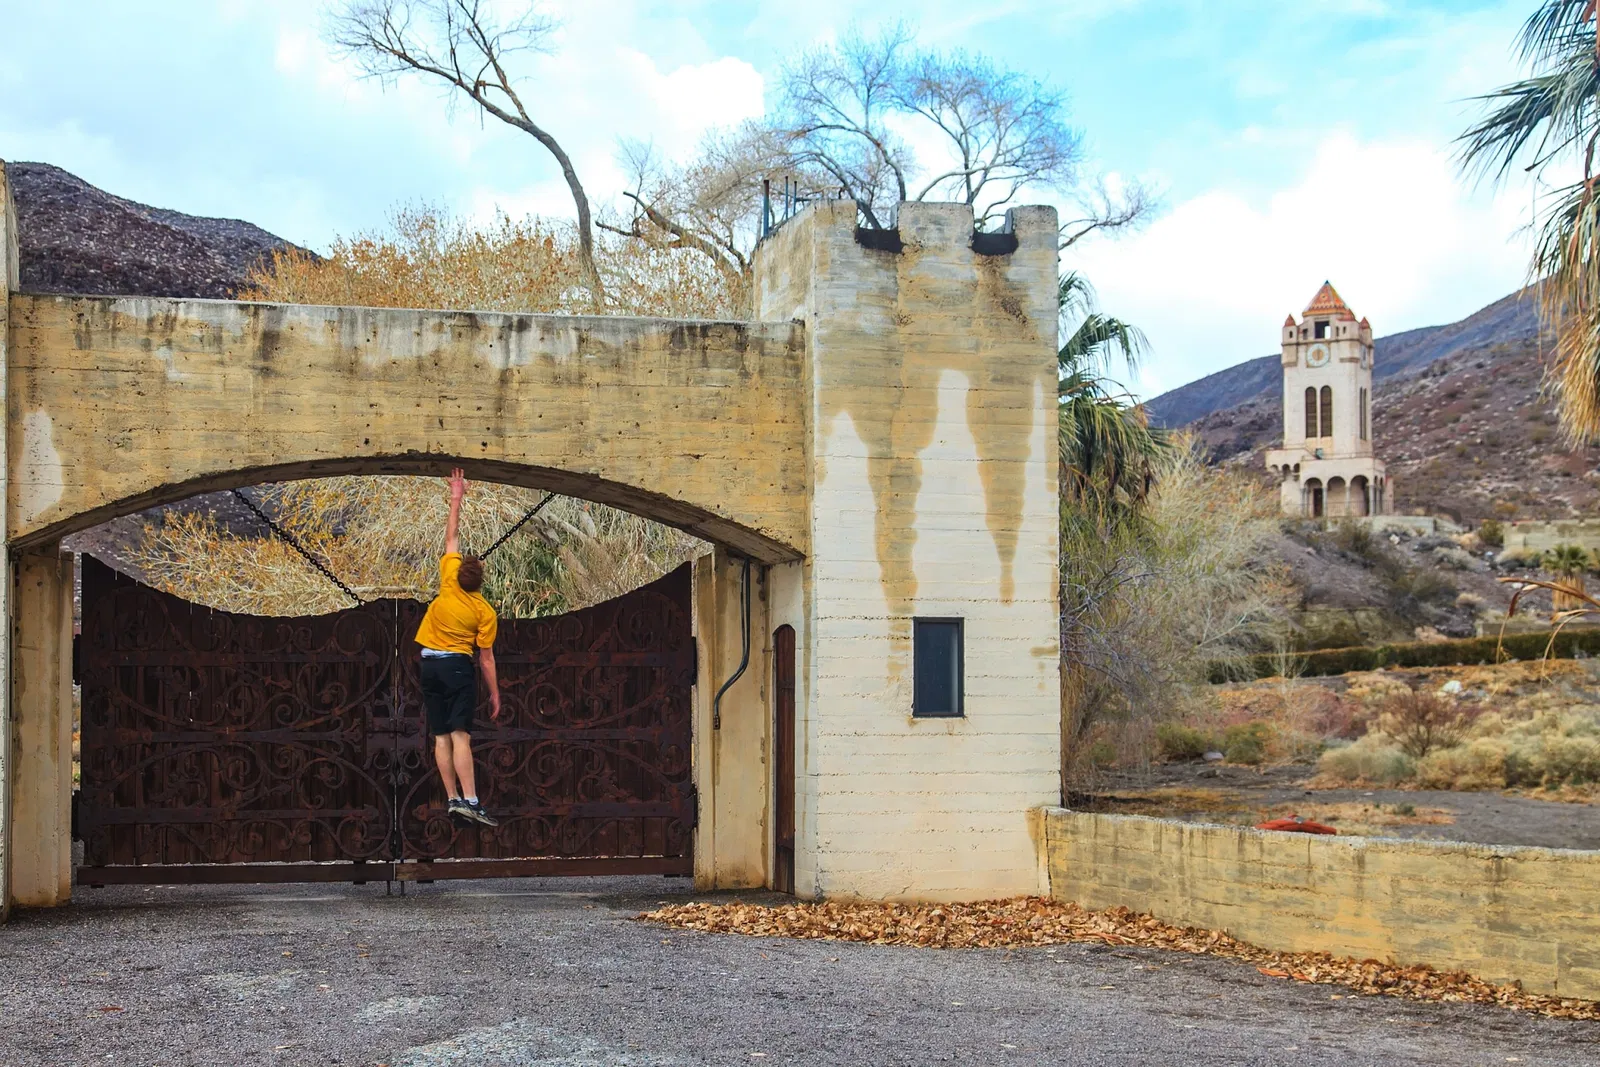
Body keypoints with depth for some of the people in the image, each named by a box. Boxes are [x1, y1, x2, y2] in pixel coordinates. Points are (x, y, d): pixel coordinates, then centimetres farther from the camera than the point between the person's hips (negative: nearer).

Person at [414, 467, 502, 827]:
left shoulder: (449, 581, -3)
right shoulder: (485, 613, -9)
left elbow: (451, 540, 9)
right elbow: (486, 658, -8)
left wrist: (456, 500, 16)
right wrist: (495, 693, 1)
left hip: (430, 664, 4)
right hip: (458, 666, -4)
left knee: (441, 737, 4)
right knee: (460, 736, -12)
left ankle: (453, 798, 3)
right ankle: (469, 801, -21)